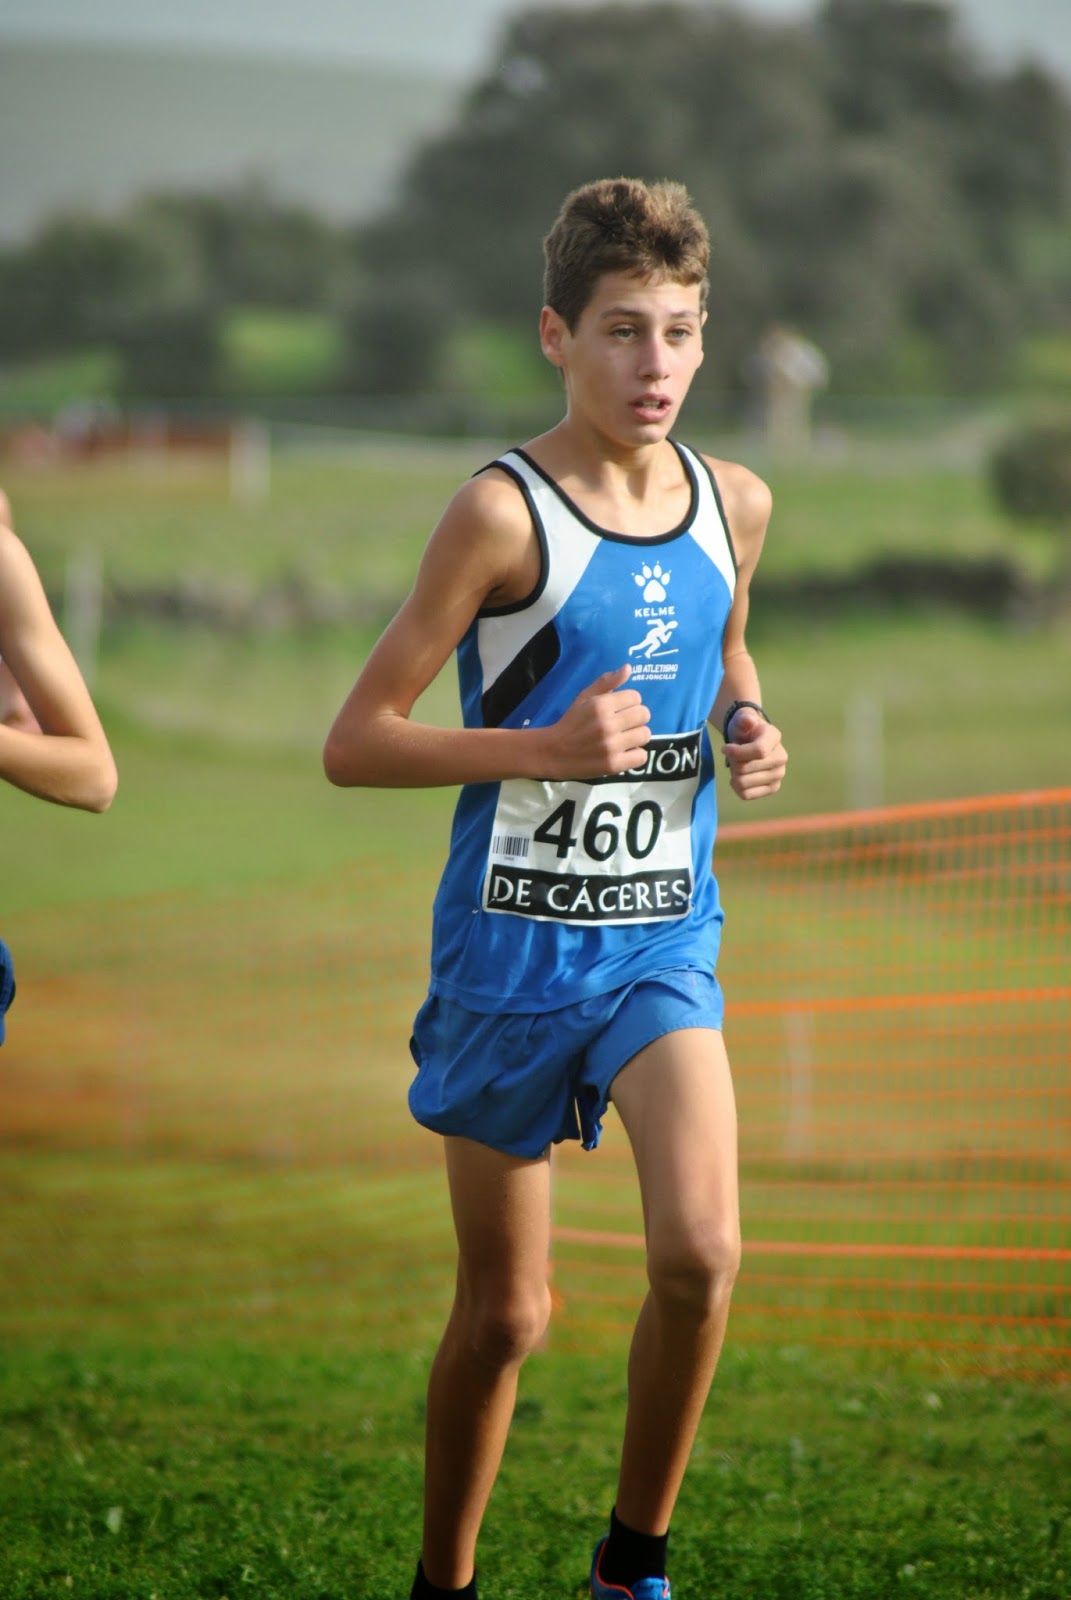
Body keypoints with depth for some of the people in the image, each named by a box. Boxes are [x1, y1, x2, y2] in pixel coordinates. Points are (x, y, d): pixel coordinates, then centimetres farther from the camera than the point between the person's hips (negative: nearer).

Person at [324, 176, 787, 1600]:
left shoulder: (735, 505, 3)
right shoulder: (503, 516, -12)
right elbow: (353, 743, -12)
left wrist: (749, 731, 1)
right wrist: (546, 748, -23)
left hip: (663, 946, 3)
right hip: (512, 950, -3)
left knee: (702, 1254, -19)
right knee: (504, 1316, 6)